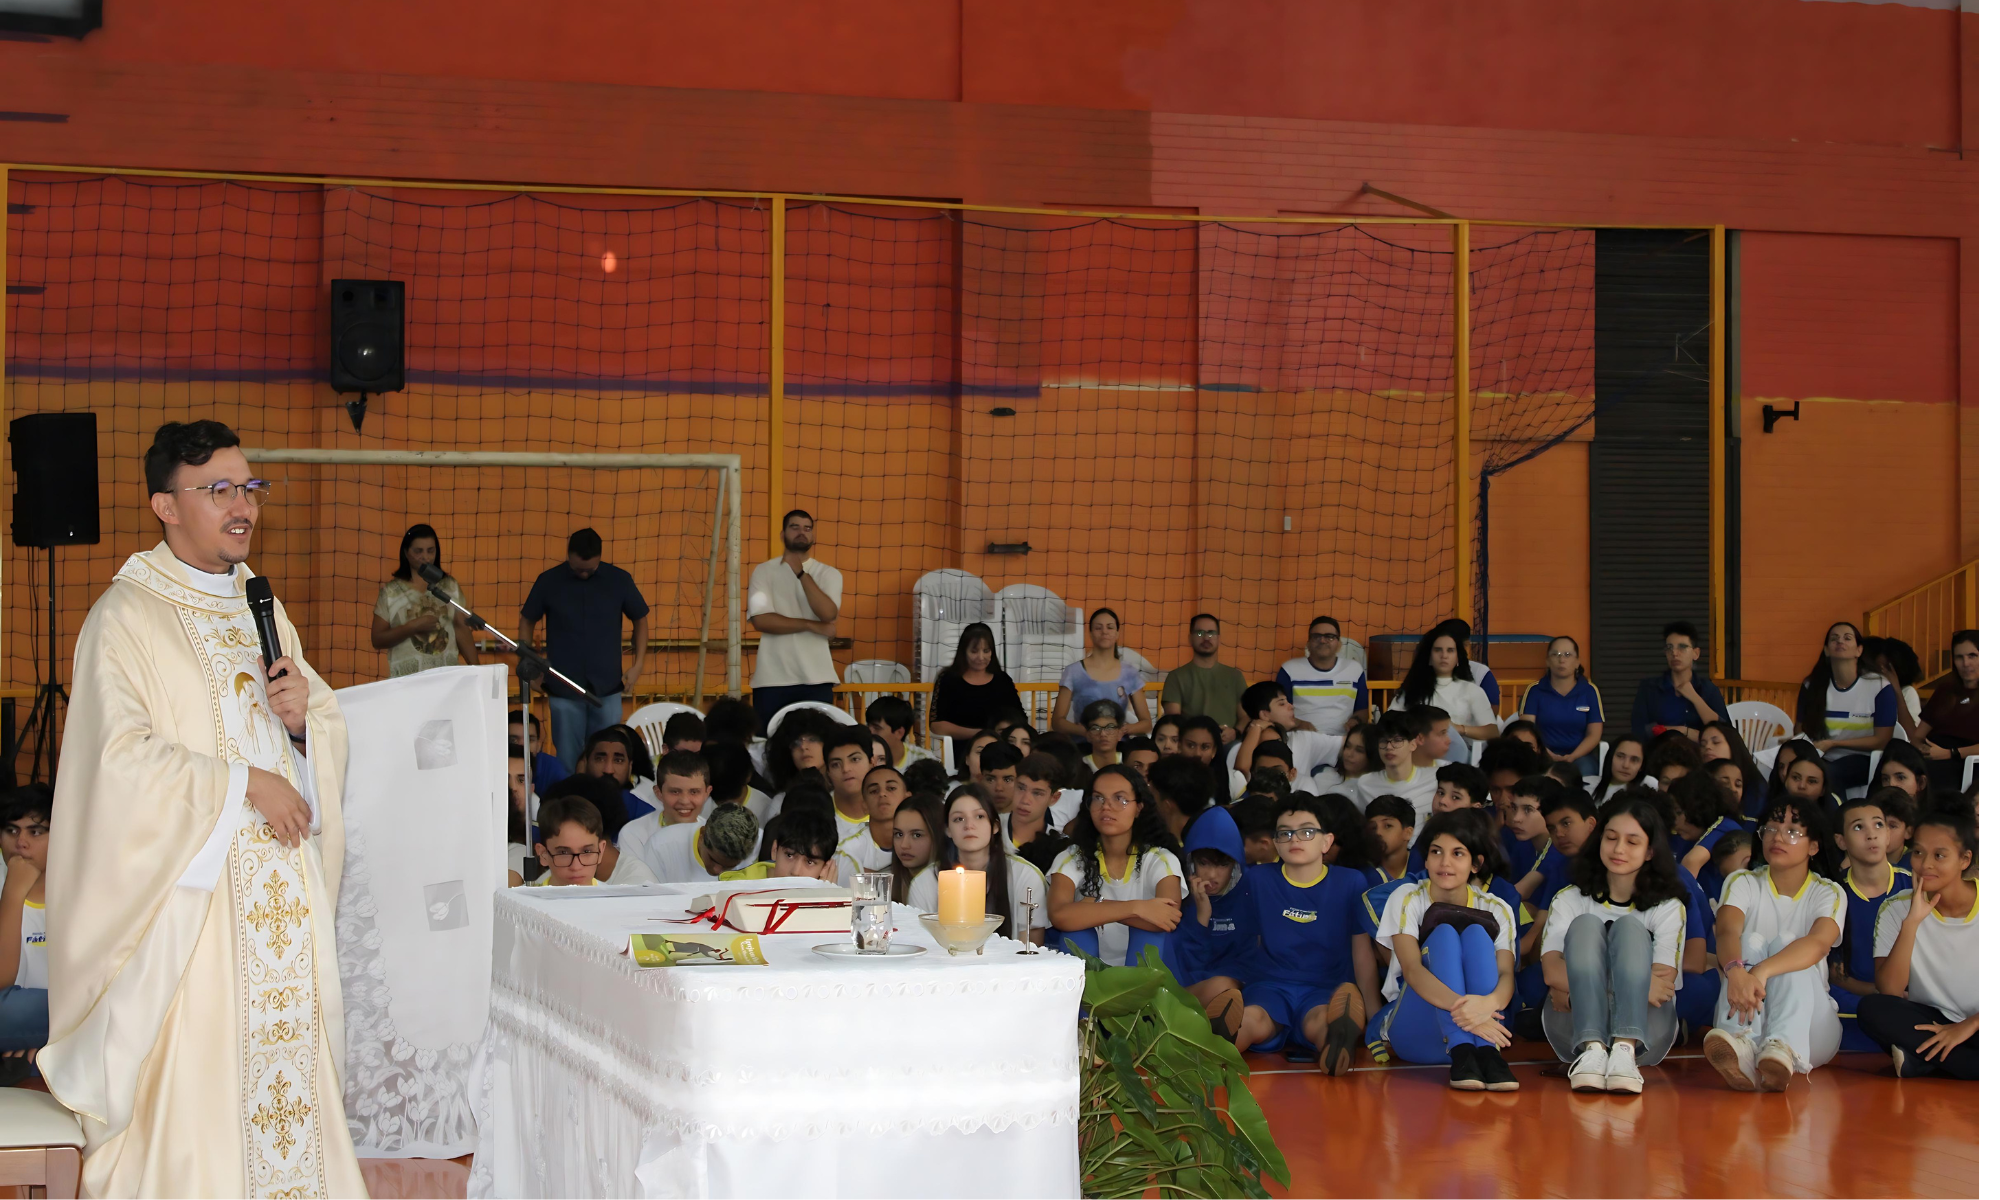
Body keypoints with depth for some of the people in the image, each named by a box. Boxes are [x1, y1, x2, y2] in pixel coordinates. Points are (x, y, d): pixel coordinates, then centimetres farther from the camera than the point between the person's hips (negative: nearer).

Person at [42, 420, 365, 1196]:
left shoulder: (264, 610, 16)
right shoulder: (127, 616, -7)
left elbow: (330, 739, 18)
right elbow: (121, 758, -16)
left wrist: (306, 718, -4)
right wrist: (243, 784, -14)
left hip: (282, 892, 6)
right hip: (186, 892, -6)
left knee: (285, 1056, 4)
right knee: (190, 1082, -7)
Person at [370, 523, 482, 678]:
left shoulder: (451, 587, 8)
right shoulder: (391, 591, 2)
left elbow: (462, 631, 7)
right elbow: (377, 640, -1)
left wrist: (476, 669, -3)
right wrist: (414, 626, -13)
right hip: (407, 678, -2)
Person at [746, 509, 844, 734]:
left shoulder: (829, 575, 8)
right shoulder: (764, 572, 5)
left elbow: (828, 614, -10)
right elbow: (761, 620, -9)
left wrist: (802, 573, -11)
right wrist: (811, 625, -10)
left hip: (816, 679, 1)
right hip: (772, 679, -1)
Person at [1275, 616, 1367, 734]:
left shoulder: (1355, 670, 17)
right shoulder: (1289, 670, 10)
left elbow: (1363, 709, 22)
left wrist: (1355, 720, -1)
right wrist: (1297, 723, -12)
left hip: (1341, 739, 2)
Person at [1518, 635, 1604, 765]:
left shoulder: (1590, 691, 8)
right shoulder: (1534, 690, 7)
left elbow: (1594, 734, 3)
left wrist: (1572, 757, -16)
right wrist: (1545, 754, -23)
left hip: (1580, 756, 1)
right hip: (1545, 757, -1)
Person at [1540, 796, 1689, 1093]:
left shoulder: (1668, 908, 11)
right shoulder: (1569, 899, 13)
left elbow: (1664, 983, -5)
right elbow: (1551, 970, -5)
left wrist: (1575, 990, -13)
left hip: (1644, 1030, -1)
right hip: (1575, 1029, 1)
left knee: (1629, 926, -19)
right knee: (1586, 924, -18)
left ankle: (1625, 1050, -44)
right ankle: (1591, 1049, -42)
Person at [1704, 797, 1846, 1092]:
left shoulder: (1829, 893, 2)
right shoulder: (1742, 883, 5)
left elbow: (1818, 943, -22)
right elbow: (1726, 931, -18)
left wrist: (1762, 971, -43)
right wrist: (1735, 971, -44)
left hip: (1809, 1024, -1)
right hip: (1746, 1018, 1)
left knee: (1785, 940, -25)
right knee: (1751, 941, -23)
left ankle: (1783, 1050, -58)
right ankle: (1741, 1045, -55)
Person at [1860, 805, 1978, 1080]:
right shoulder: (1897, 910, 1)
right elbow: (1889, 992, -10)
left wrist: (1968, 1025, -20)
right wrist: (1912, 923, -17)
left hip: (1978, 1028, -2)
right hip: (1929, 1024, 2)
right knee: (1872, 1008, -29)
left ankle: (1921, 1060, -21)